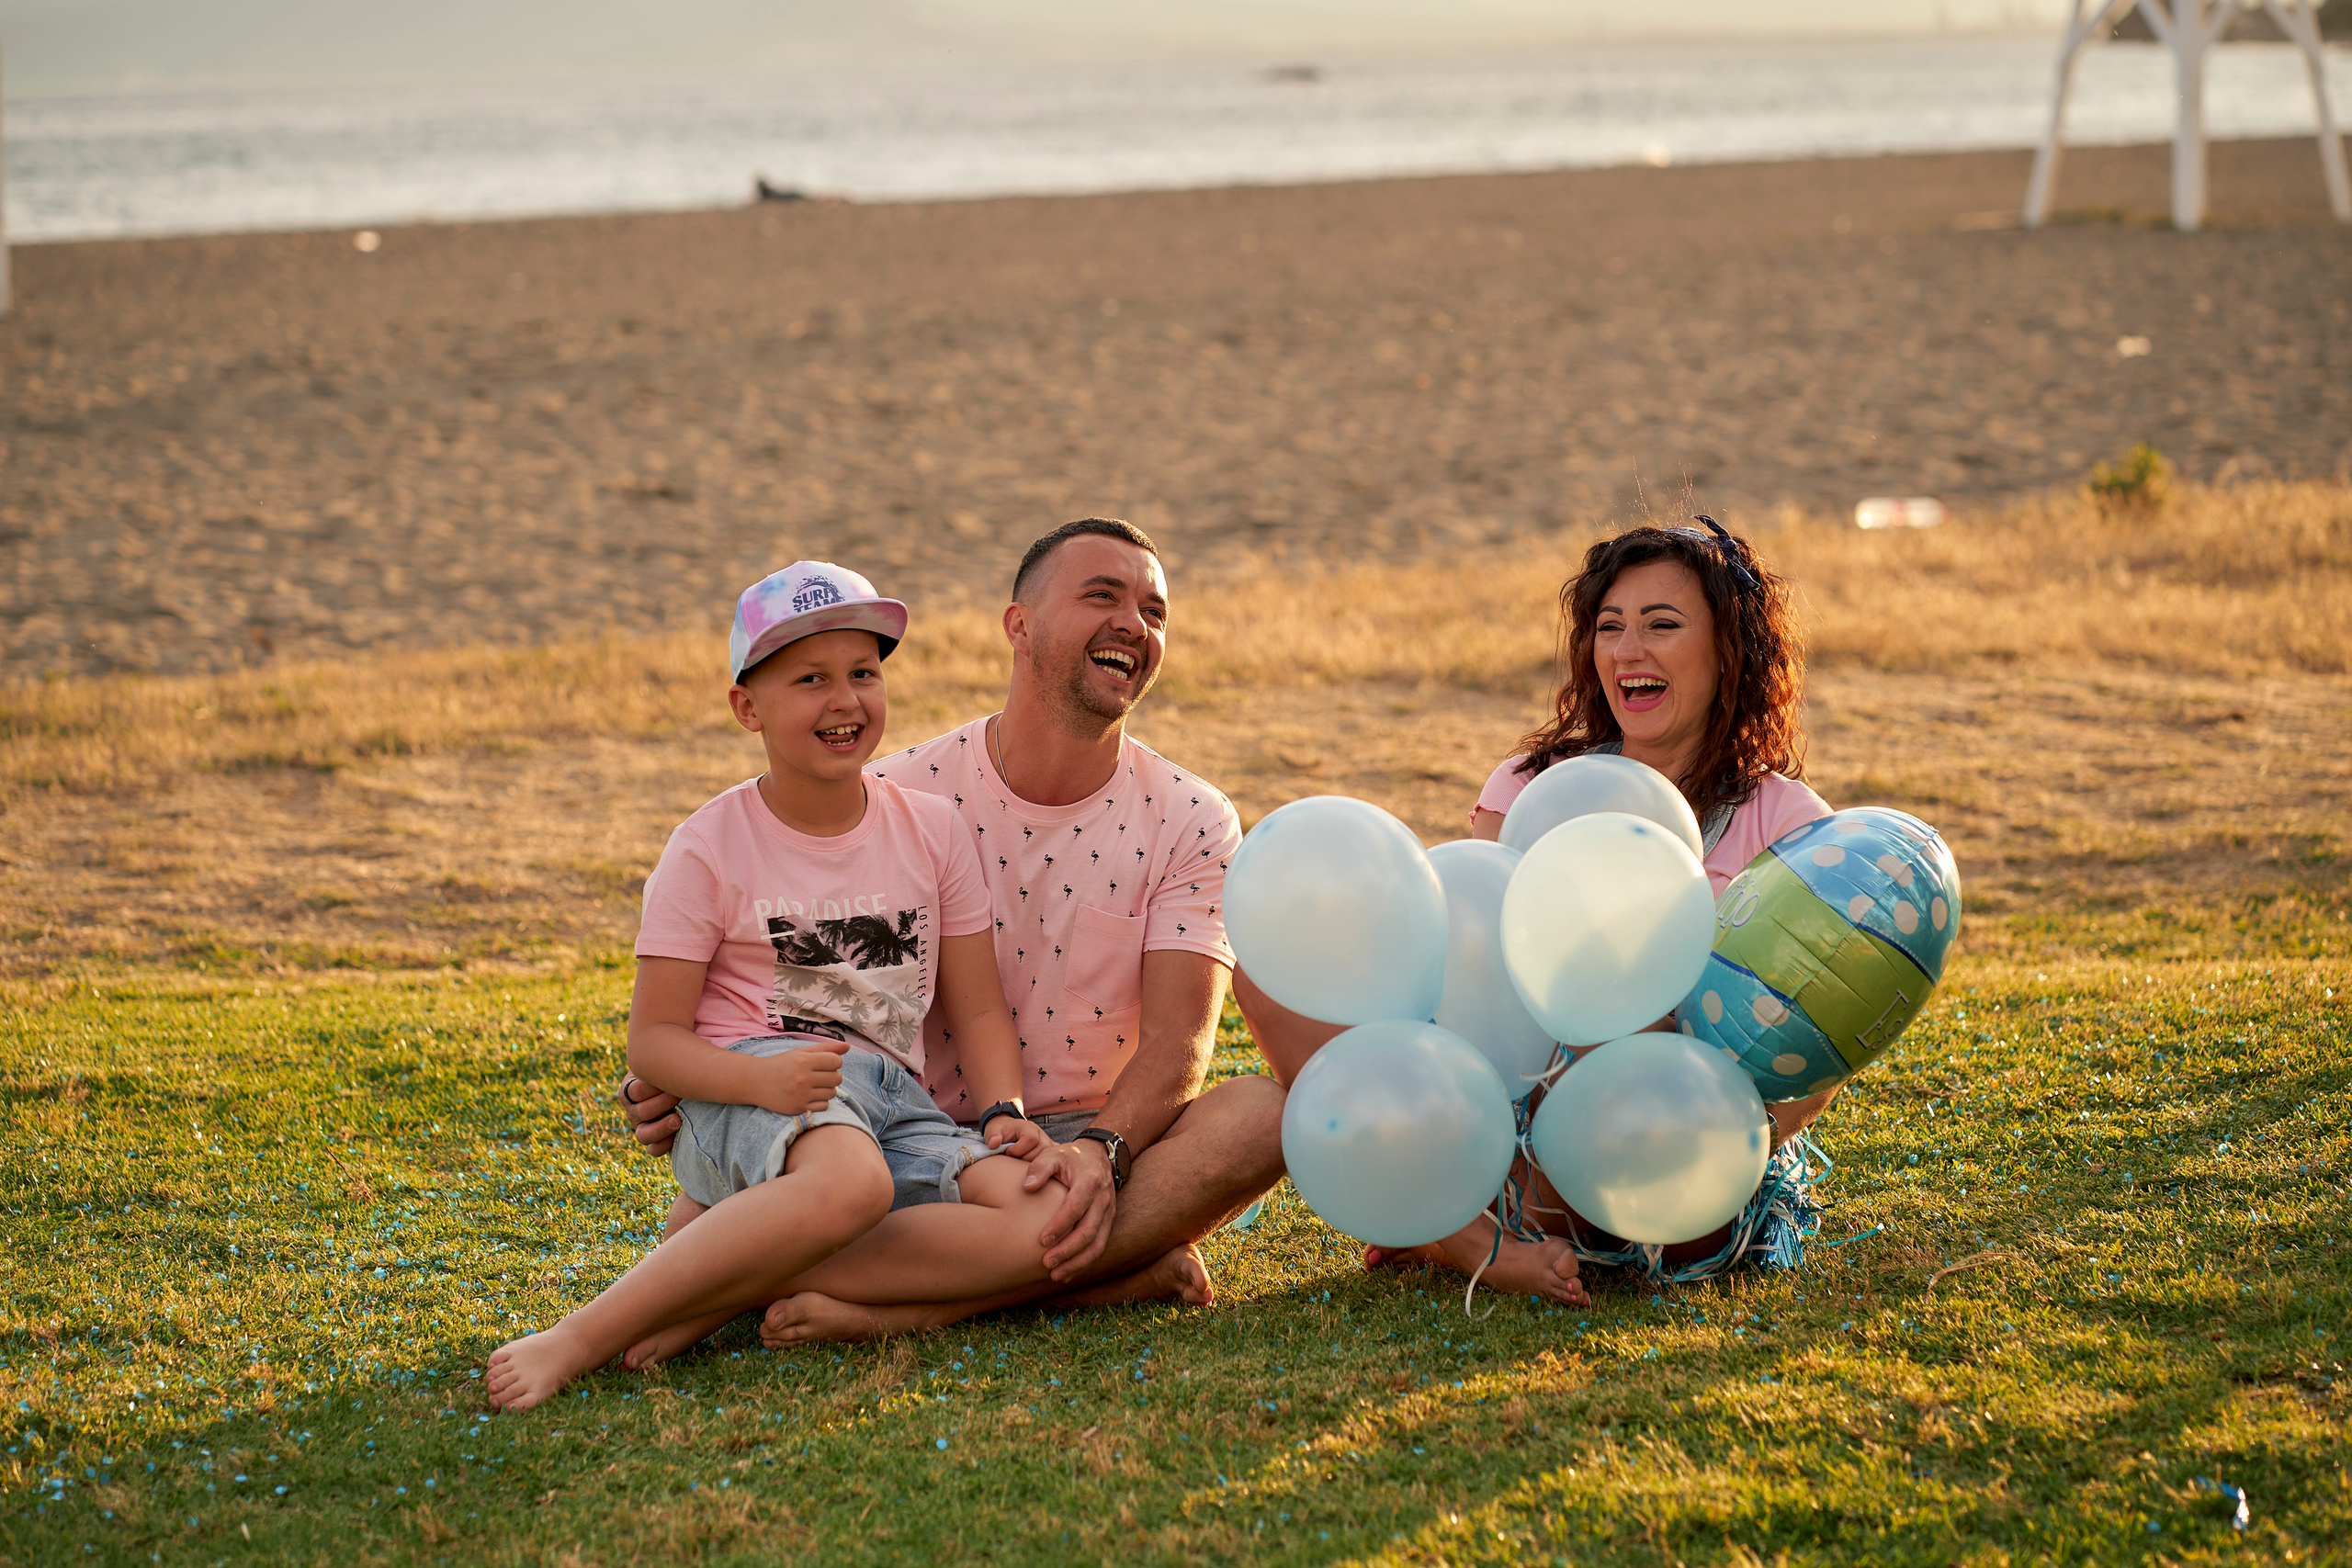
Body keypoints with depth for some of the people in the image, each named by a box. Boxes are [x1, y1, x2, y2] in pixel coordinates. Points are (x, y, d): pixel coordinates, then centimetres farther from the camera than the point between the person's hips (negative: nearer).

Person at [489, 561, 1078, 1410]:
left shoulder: (930, 831, 9)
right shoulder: (710, 849, -2)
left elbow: (977, 1010, 13)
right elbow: (653, 1036, -4)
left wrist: (1007, 1111, -7)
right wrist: (758, 1079, -23)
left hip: (891, 1100, 5)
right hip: (745, 1096, -5)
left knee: (1047, 1222, -24)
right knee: (850, 1179, -41)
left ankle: (729, 1287, -25)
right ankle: (574, 1340, -40)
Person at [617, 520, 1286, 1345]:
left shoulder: (1190, 822, 0)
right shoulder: (897, 801, -1)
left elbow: (1176, 1043, -11)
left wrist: (1100, 1152, -32)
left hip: (1119, 1139, 1)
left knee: (1266, 1110, -32)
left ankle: (917, 1303, -35)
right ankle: (1120, 1271, -30)